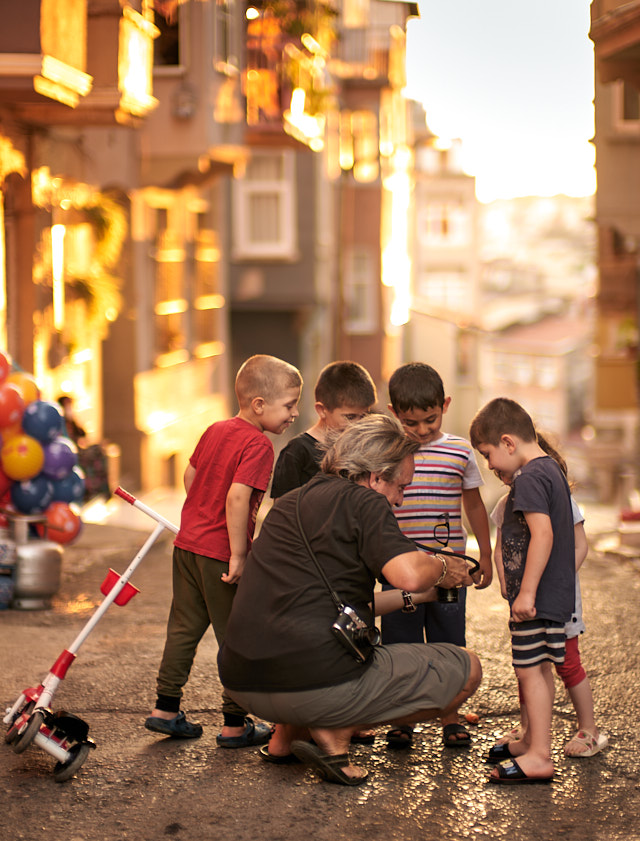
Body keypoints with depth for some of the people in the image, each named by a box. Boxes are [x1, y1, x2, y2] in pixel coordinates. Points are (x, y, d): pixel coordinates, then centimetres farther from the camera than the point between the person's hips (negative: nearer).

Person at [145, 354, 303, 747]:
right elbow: (237, 497, -26)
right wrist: (239, 556, -22)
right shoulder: (258, 445, -17)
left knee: (185, 627, 17)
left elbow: (190, 475, 19)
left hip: (187, 542, 8)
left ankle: (166, 709, 24)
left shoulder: (215, 430, 9)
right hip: (221, 553, -8)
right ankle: (235, 724, 9)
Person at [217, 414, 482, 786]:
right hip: (319, 684, -8)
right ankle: (336, 732, -4)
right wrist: (441, 567, 4)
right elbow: (409, 575, -19)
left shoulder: (289, 503, 22)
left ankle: (286, 735, 19)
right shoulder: (363, 502, -3)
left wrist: (423, 597, 38)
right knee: (466, 670, 4)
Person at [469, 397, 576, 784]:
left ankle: (539, 757, -4)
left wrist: (527, 592, -24)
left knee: (530, 669, -6)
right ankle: (535, 740, 30)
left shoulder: (529, 477, -17)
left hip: (537, 597, -10)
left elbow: (543, 534, -26)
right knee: (539, 669, 18)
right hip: (555, 592, 10)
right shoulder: (552, 470, 15)